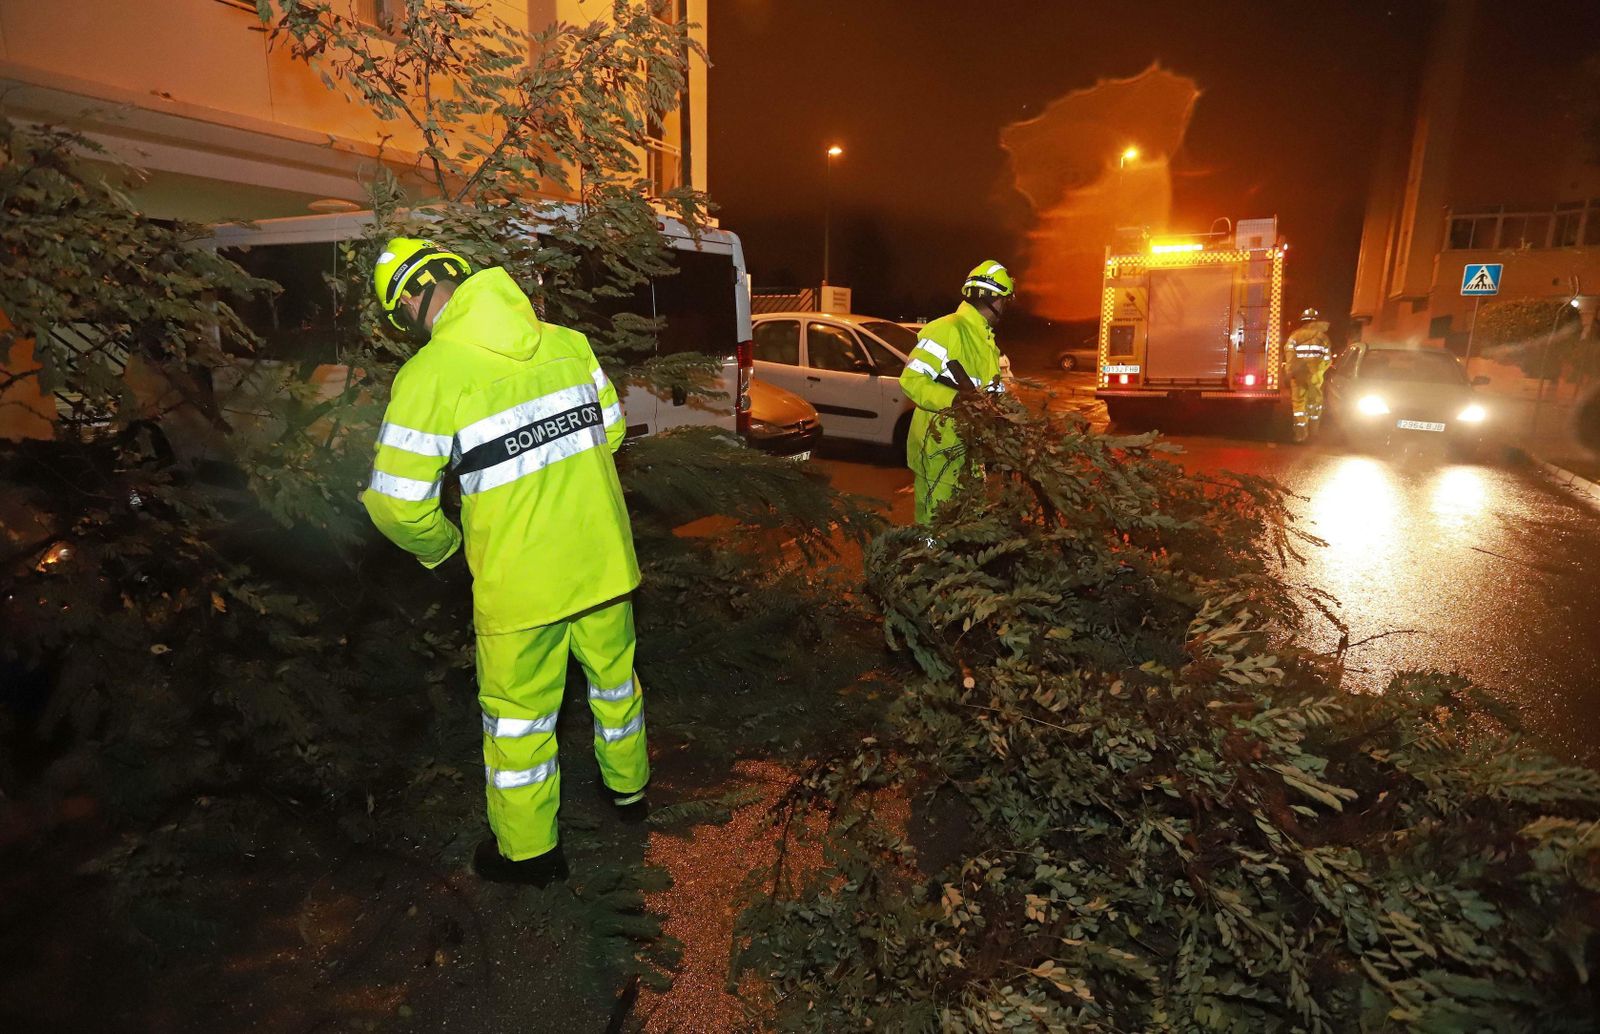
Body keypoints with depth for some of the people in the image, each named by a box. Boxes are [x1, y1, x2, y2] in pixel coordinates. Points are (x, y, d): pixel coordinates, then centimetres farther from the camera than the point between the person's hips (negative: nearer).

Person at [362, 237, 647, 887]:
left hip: (520, 584, -5)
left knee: (519, 714, 15)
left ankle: (529, 850, 34)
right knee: (613, 677, 25)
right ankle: (627, 788, 48)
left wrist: (438, 543, 6)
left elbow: (399, 505, -15)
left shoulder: (430, 374, -15)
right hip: (605, 560, 6)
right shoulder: (566, 341, 1)